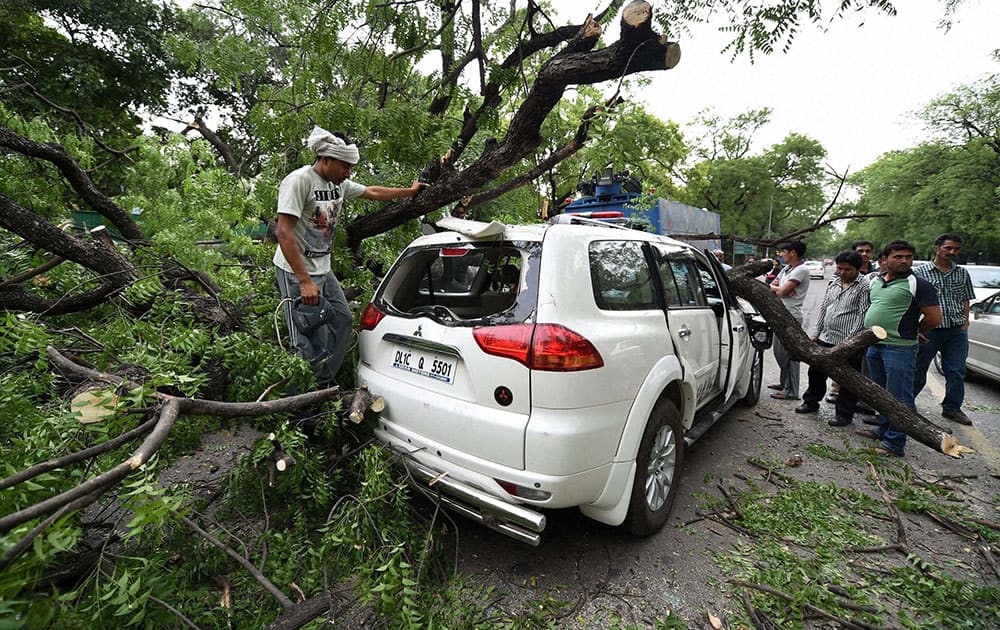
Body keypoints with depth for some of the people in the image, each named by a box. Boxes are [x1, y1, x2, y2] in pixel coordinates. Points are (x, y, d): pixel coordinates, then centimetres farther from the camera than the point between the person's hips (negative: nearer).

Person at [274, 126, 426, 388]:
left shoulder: (339, 184, 7)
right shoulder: (299, 180, -18)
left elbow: (373, 192, 24)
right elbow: (284, 233, -23)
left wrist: (410, 191, 33)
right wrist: (305, 281, -27)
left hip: (324, 269, 9)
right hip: (296, 273, -9)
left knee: (343, 319, 16)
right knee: (312, 340, -10)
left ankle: (325, 383, 27)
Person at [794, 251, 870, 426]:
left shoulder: (864, 287, -8)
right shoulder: (833, 284, 13)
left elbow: (862, 316, -14)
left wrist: (848, 340, -18)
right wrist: (815, 333, 12)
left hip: (850, 343, -7)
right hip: (825, 339, 7)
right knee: (816, 372, 15)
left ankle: (844, 414, 16)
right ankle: (811, 402, 32)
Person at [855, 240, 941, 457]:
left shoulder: (917, 284, -9)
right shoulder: (875, 280, 10)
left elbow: (934, 318, -11)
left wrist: (912, 332, 3)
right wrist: (874, 333, 14)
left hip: (899, 348, -7)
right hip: (874, 345, 7)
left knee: (898, 397, 0)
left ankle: (895, 442, 8)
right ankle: (883, 430, 34)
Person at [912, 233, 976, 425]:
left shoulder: (962, 273, 12)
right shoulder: (920, 272, -3)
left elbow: (965, 300, 17)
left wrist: (965, 322, 6)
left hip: (957, 330, 4)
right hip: (929, 329, -4)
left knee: (956, 371, 7)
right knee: (918, 369, 6)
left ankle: (952, 407, 20)